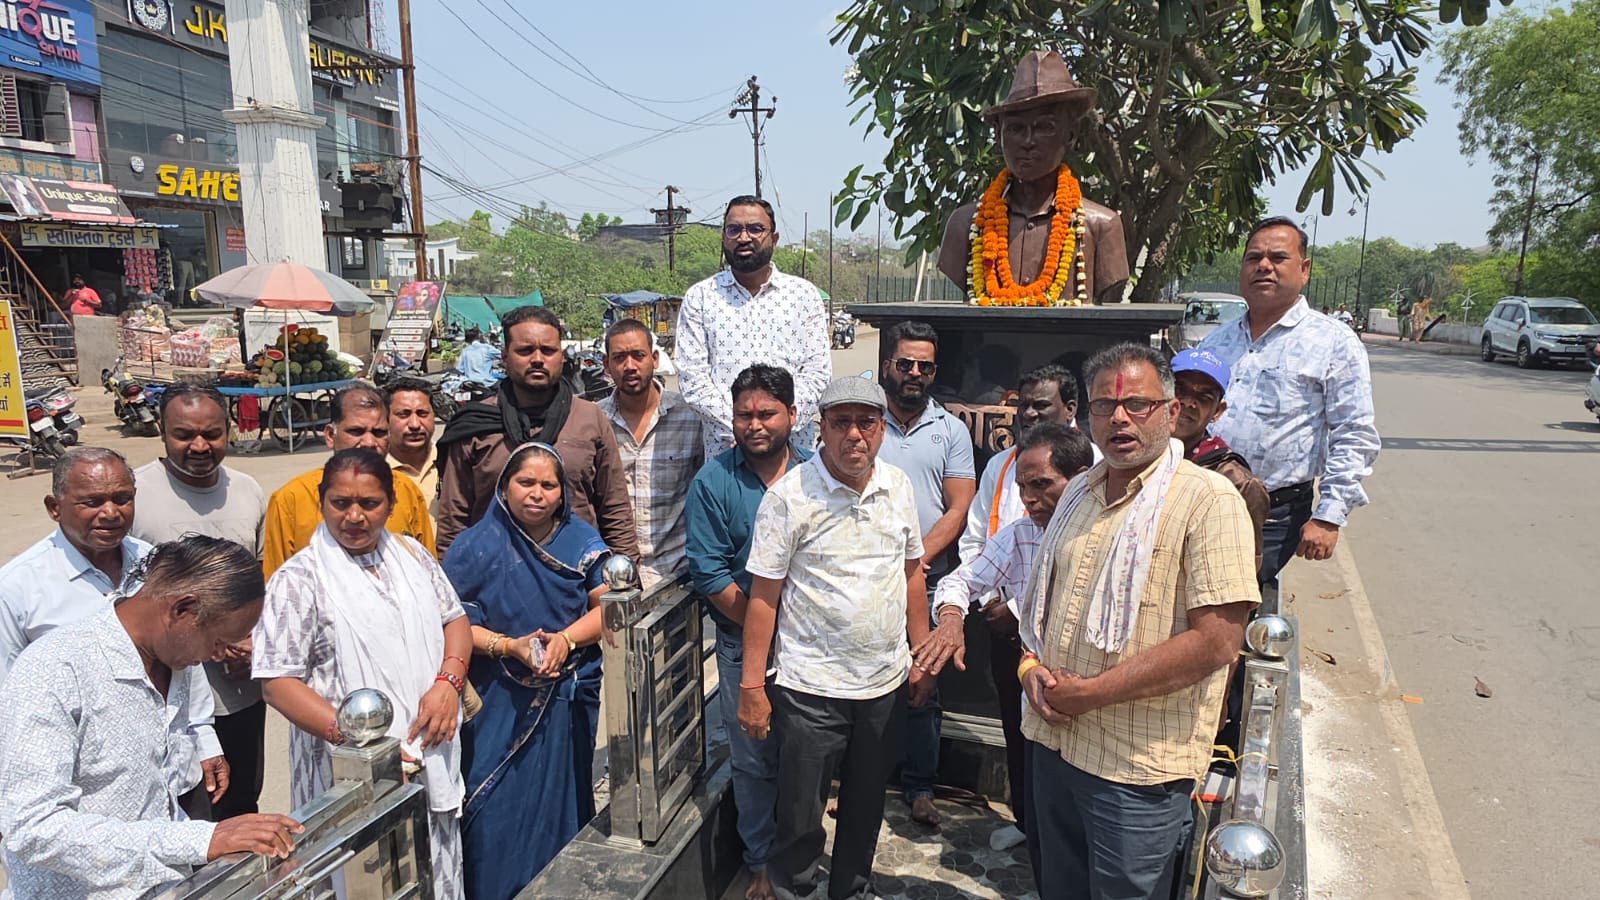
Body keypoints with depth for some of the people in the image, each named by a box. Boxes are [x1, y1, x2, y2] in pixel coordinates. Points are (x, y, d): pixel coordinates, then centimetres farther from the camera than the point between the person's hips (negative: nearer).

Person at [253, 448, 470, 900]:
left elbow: (454, 618, 14)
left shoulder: (411, 553, 7)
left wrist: (448, 682, -5)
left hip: (431, 759, 5)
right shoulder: (298, 579, -9)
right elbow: (277, 681, -12)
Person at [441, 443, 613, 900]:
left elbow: (606, 606, -2)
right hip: (501, 706, -2)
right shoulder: (476, 546, -5)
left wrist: (566, 639, -17)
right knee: (499, 810, 3)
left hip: (568, 699, 2)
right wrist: (508, 646, -20)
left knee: (563, 803, 14)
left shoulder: (581, 540, 0)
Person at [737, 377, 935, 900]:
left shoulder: (898, 487, 1)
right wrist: (752, 686, -11)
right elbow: (763, 597, -11)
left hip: (886, 683, 5)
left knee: (867, 805, 21)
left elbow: (912, 574, 11)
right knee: (800, 817, 8)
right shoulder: (789, 496, -13)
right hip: (811, 687, -4)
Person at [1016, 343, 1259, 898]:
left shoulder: (1208, 498, -14)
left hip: (1138, 767, -6)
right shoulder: (1080, 492, 8)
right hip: (1053, 740, 7)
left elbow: (1216, 642, -21)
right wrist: (1031, 666, -1)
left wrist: (1092, 692, -19)